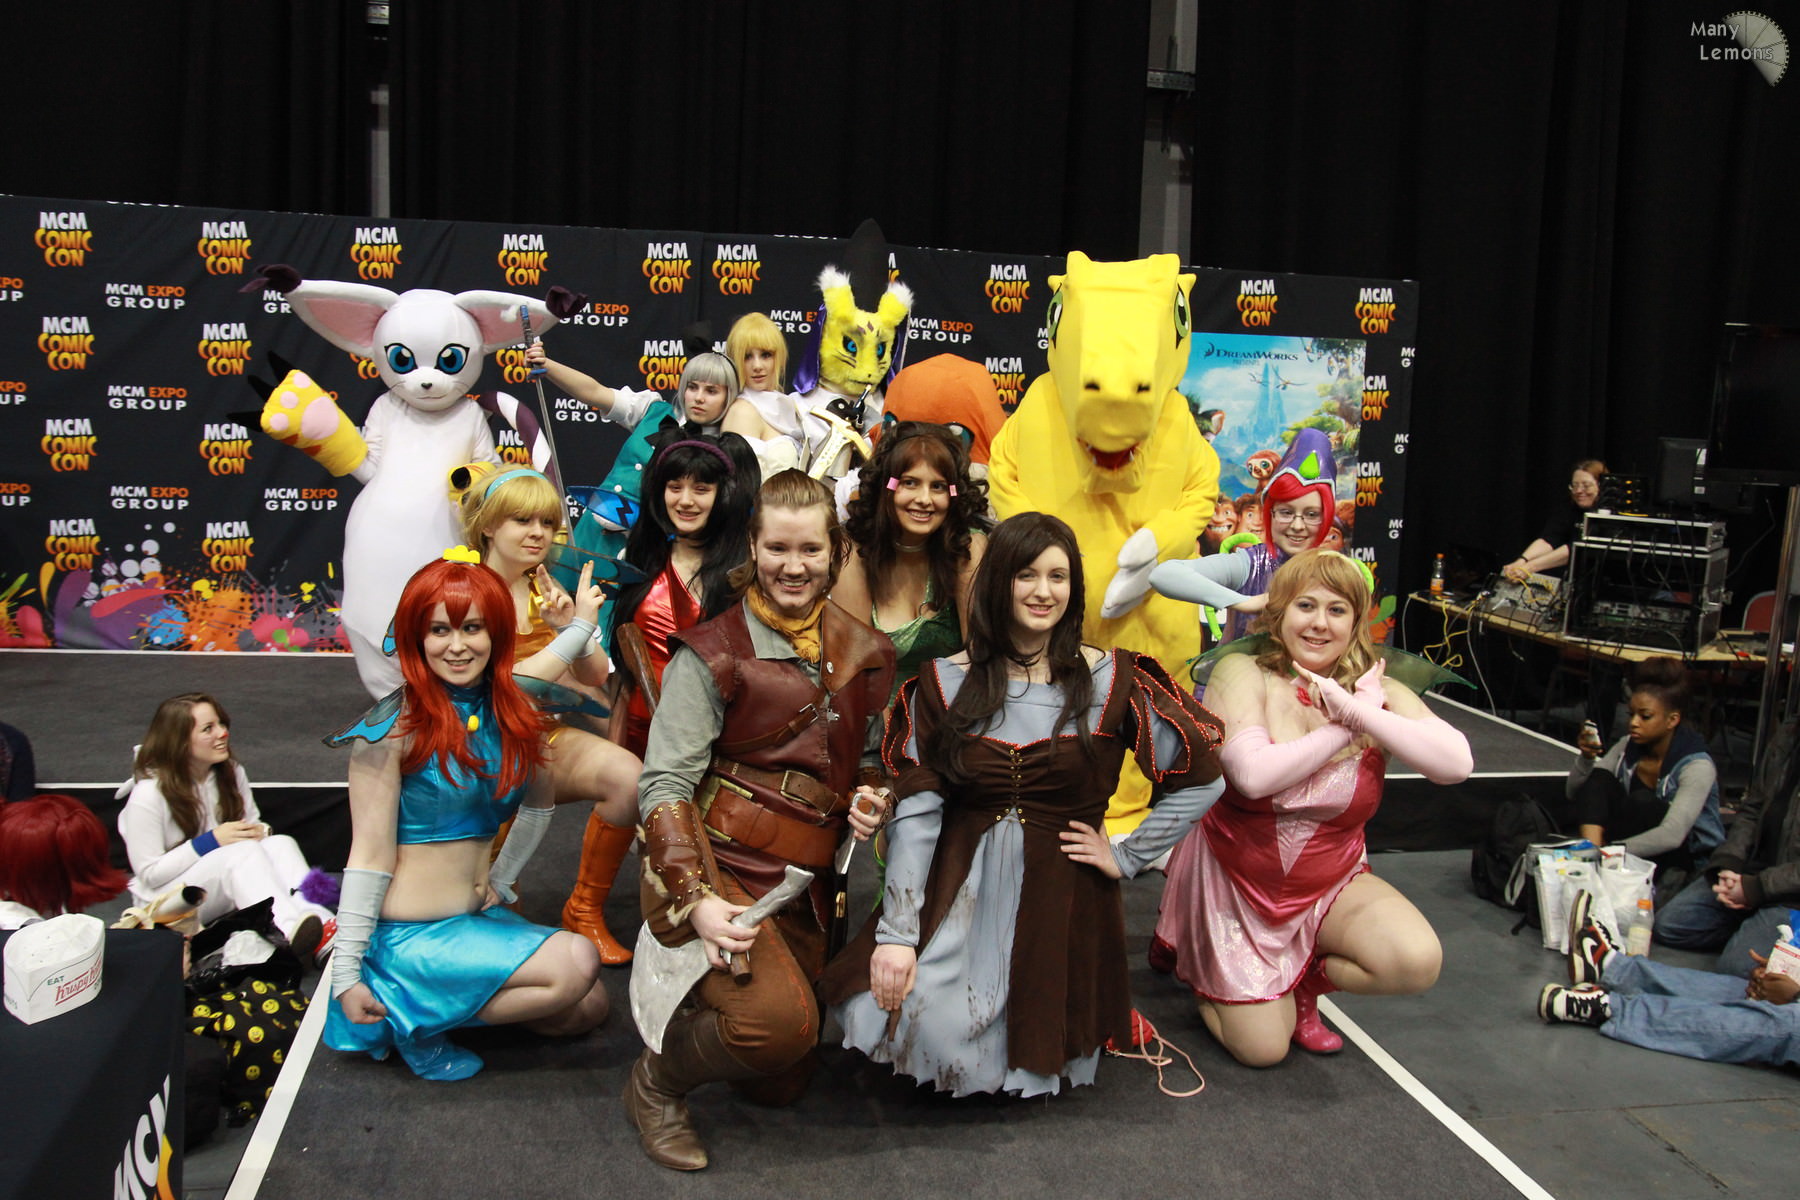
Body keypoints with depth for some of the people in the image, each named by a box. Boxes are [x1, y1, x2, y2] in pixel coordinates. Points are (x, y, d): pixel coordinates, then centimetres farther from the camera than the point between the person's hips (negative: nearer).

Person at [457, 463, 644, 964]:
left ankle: (586, 910, -3)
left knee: (626, 774, -24)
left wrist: (569, 623, -12)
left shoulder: (543, 587, 8)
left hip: (548, 737, 5)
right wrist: (577, 629, -20)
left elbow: (596, 677, 6)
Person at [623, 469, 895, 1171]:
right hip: (713, 867, -6)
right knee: (782, 1019, -29)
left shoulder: (863, 656, 8)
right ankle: (657, 1081, 1)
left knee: (781, 1085, 12)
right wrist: (696, 899, -24)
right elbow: (665, 785, -13)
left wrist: (870, 799, 0)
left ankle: (702, 1014, 42)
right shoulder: (712, 654, -8)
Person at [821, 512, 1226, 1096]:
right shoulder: (945, 683, 1)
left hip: (1061, 896, 0)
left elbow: (1202, 780, 3)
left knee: (1027, 1060, -12)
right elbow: (916, 812, -6)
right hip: (958, 892, 0)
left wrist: (1127, 857, 0)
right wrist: (896, 932, -14)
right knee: (914, 1020, -23)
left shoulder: (1111, 681, -1)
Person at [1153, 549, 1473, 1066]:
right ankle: (1193, 960, 27)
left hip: (1330, 884, 3)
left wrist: (1356, 711, -27)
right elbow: (1253, 773, -31)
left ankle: (1304, 980, 8)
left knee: (1418, 962, -24)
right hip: (1236, 885, -3)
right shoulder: (1242, 674, -15)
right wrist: (1346, 730, -21)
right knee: (1262, 1049, -5)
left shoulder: (1379, 693, -6)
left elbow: (1456, 763, -23)